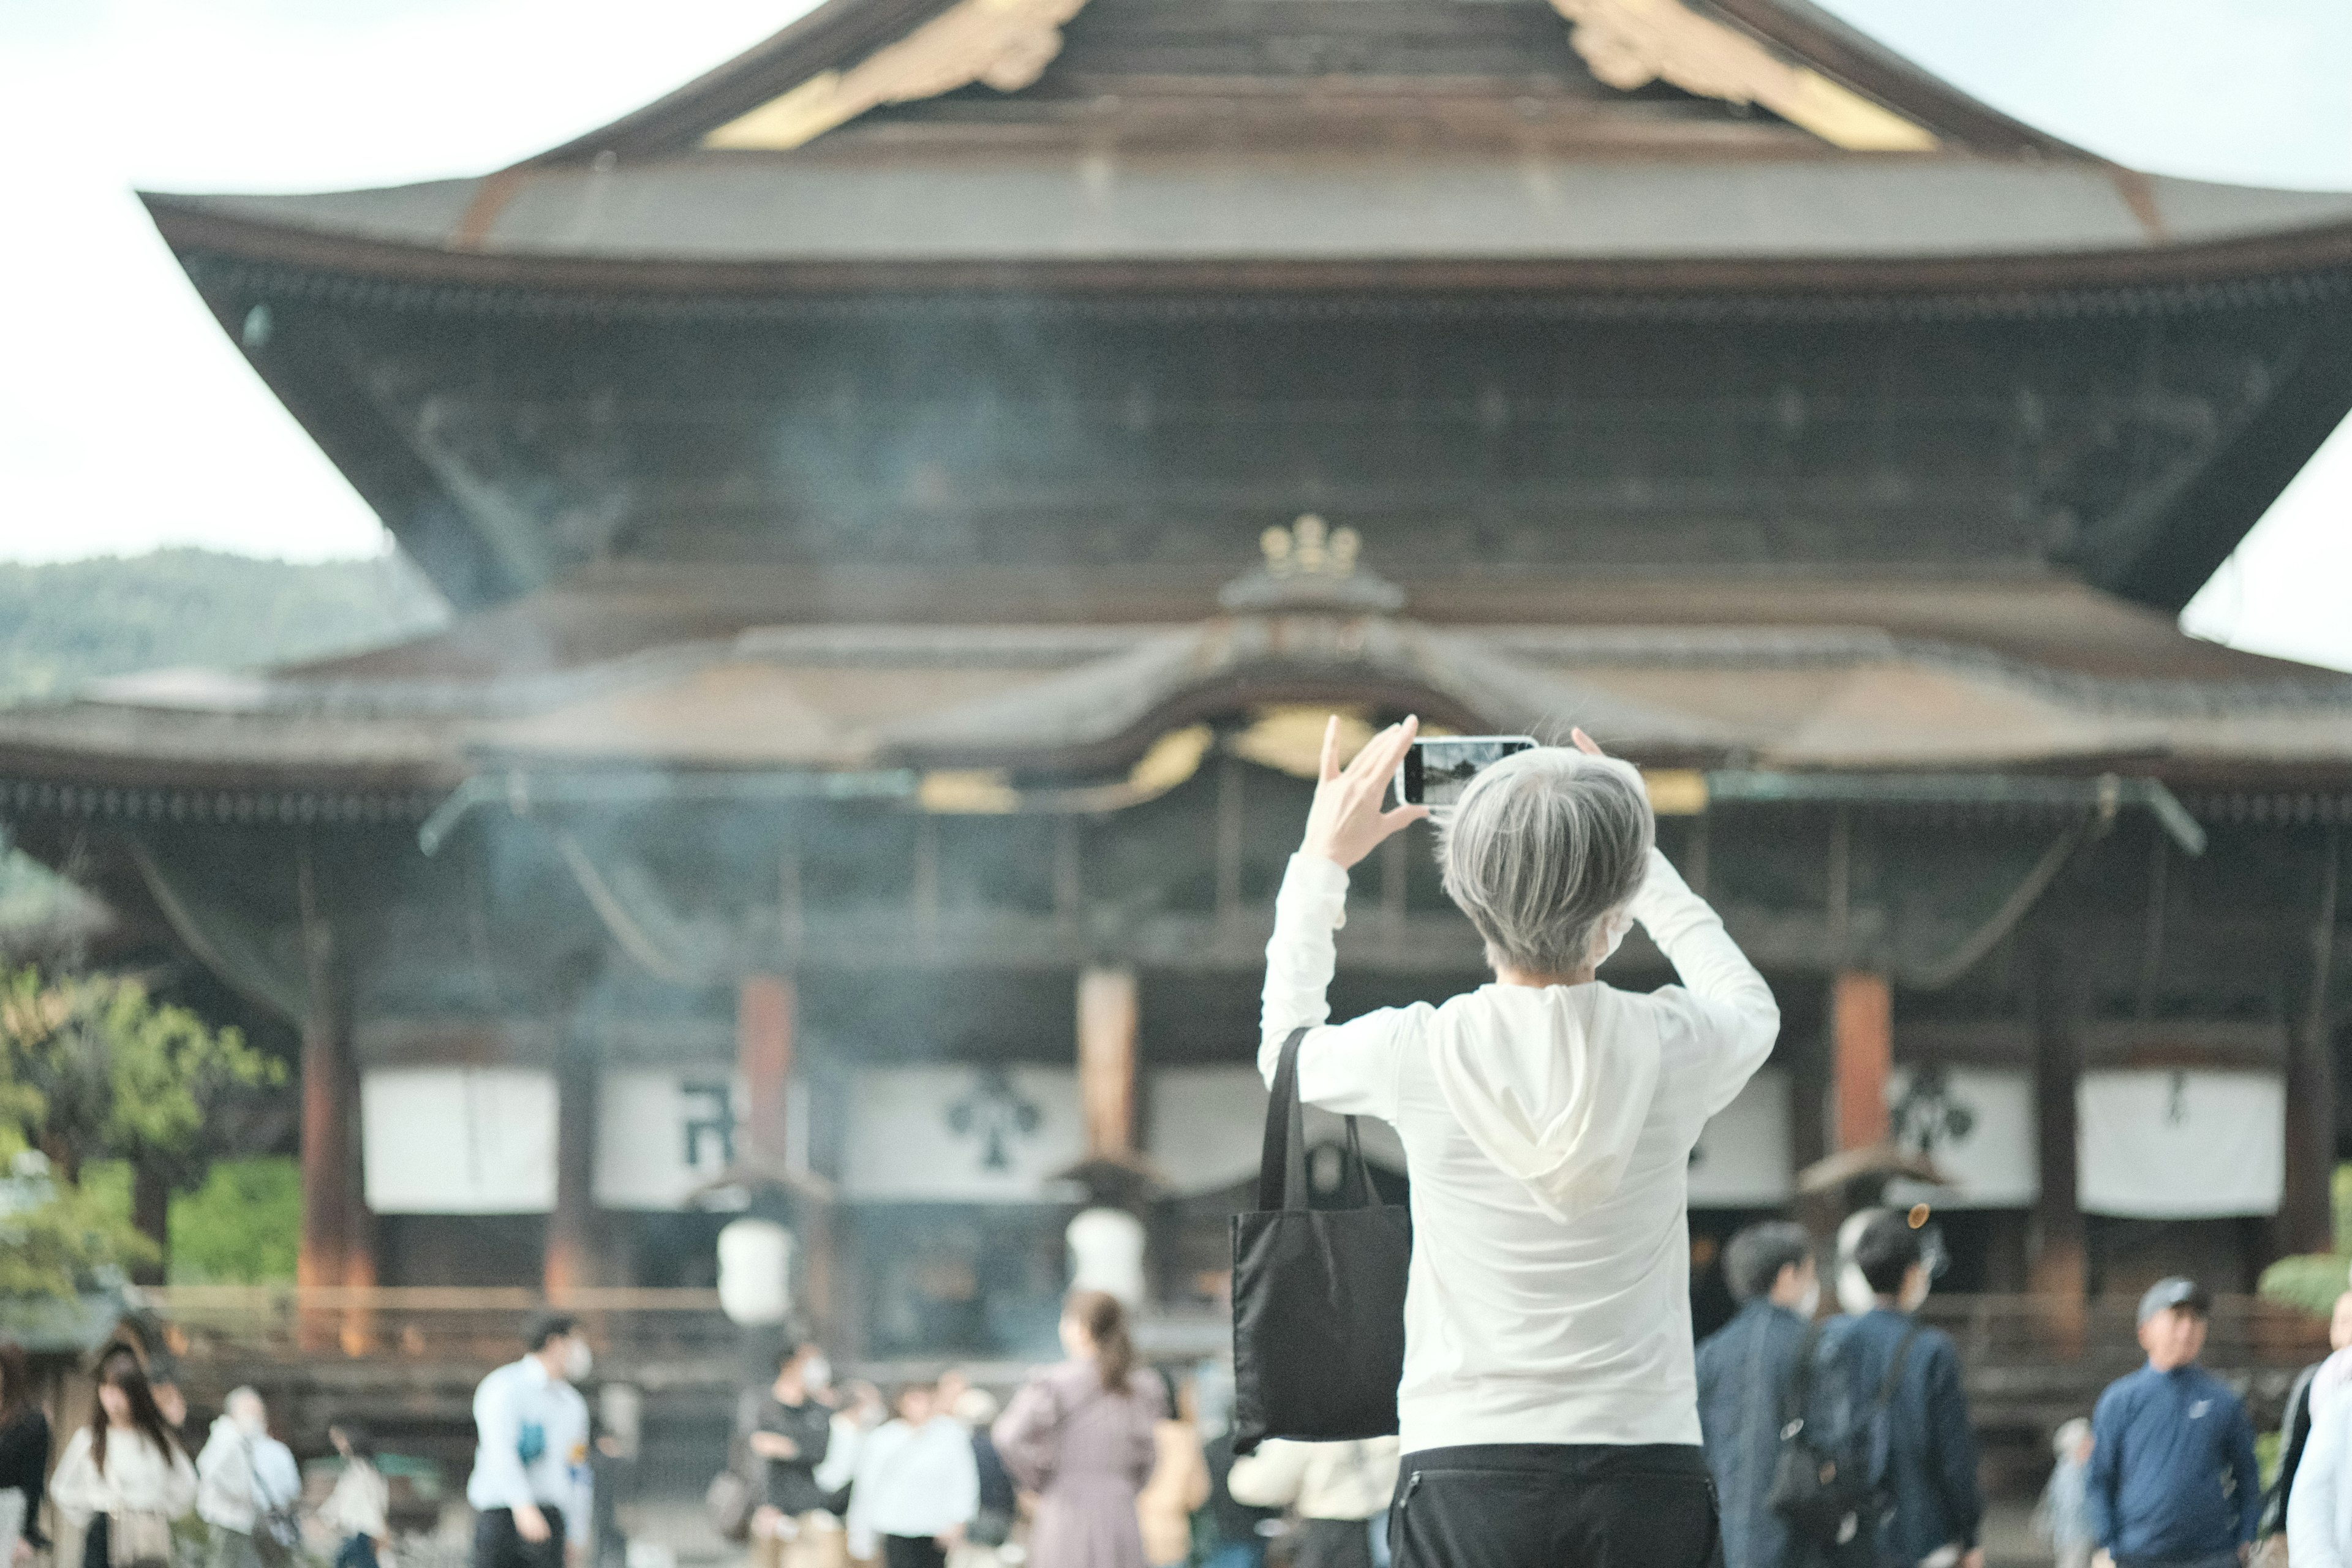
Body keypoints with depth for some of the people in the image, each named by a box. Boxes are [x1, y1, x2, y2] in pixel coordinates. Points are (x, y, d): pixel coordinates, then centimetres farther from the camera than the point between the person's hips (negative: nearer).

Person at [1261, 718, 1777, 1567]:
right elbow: (1753, 1008, 24)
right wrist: (1634, 857, 30)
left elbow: (1286, 1051, 19)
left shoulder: (1420, 1053, -6)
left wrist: (1323, 857, 24)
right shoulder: (1672, 1050, -4)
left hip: (1468, 1475, -1)